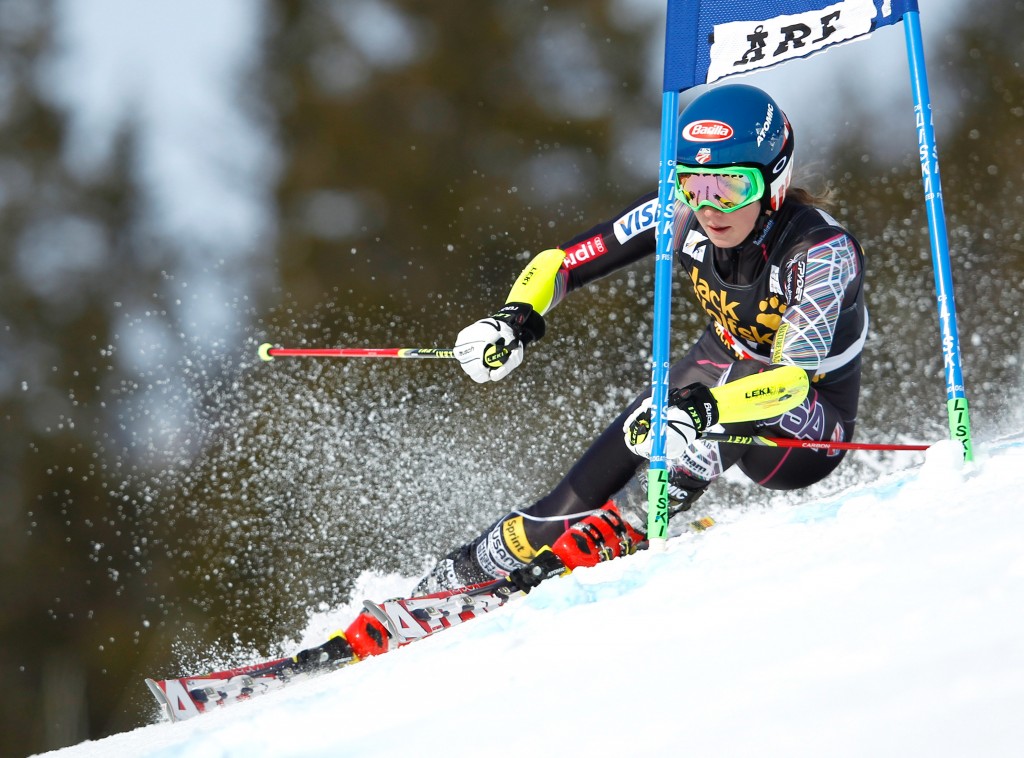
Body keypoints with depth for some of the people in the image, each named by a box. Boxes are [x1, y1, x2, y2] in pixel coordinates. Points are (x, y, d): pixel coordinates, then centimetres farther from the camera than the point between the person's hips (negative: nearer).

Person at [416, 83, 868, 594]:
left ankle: (618, 530, -23)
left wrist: (704, 409, -57)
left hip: (808, 436, -5)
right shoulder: (681, 212, -17)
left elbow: (796, 373, -42)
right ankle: (473, 569, -6)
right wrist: (518, 317, -31)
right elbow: (562, 262, -11)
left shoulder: (823, 251, -31)